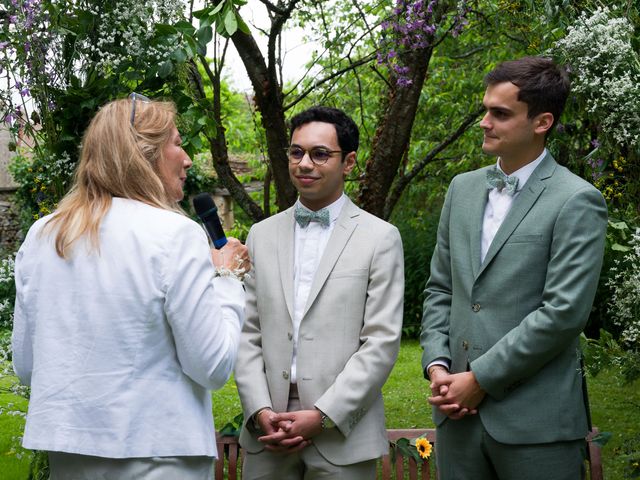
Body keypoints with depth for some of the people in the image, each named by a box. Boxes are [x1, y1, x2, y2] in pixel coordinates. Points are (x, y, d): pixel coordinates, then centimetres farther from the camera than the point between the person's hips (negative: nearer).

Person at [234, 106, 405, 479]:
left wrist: (323, 416, -12)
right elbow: (249, 334, 8)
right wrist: (260, 410, -6)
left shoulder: (380, 238, 0)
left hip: (343, 437, -3)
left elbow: (382, 343, -6)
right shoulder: (262, 235, 11)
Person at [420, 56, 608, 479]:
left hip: (535, 421, -5)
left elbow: (564, 312, -15)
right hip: (459, 411, 5)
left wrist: (480, 379, -13)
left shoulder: (577, 202, -8)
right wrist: (437, 365, 0)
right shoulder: (463, 189, 11)